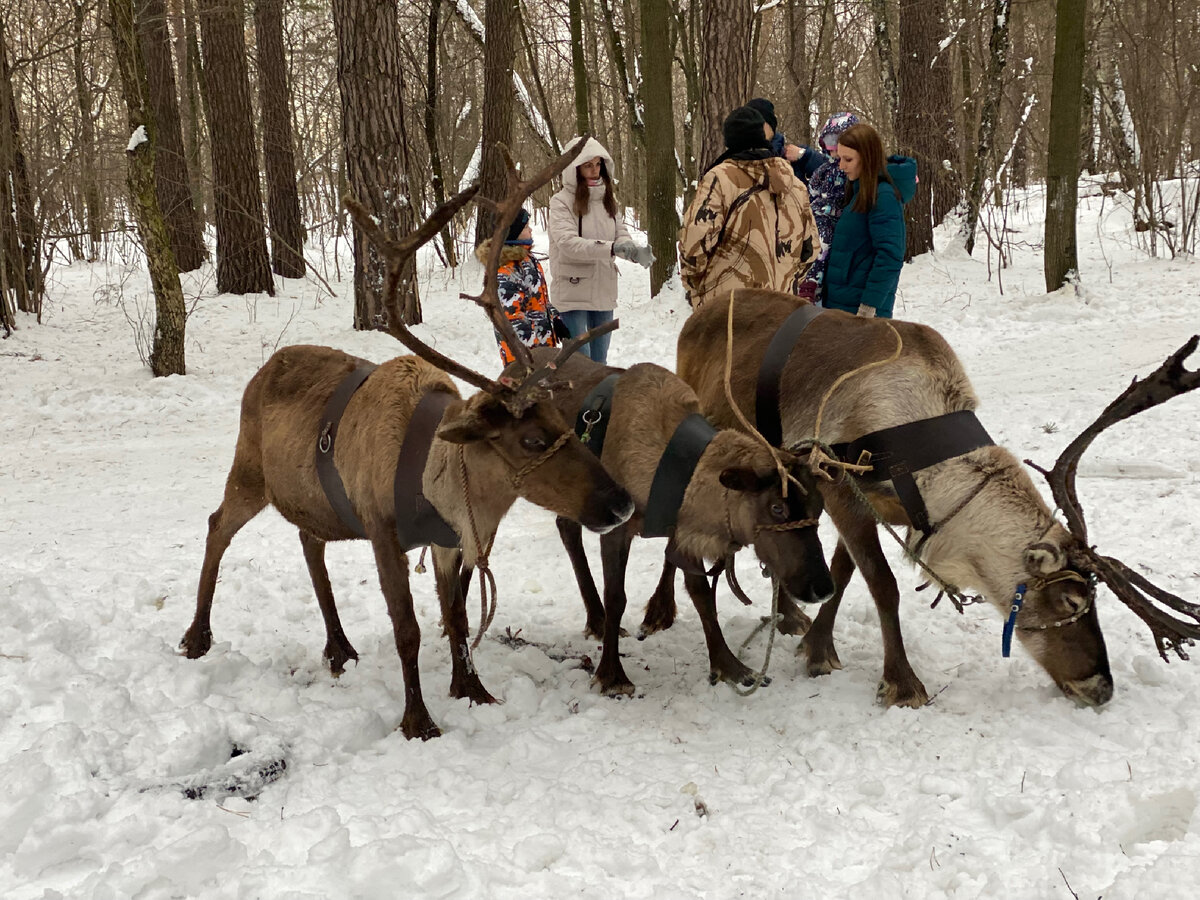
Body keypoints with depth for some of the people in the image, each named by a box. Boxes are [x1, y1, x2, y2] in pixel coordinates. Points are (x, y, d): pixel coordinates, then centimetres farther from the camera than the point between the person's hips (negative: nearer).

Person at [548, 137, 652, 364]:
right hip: (573, 292, -6)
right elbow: (568, 243, -22)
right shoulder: (561, 201, -10)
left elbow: (621, 234, 3)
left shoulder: (608, 199, 11)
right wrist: (610, 248, -34)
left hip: (604, 292, 6)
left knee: (599, 360, 15)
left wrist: (635, 251, -21)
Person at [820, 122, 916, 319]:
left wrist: (868, 307, -22)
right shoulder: (858, 189, 12)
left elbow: (890, 258, -20)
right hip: (840, 302, 9)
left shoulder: (884, 196, -14)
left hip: (861, 306, -9)